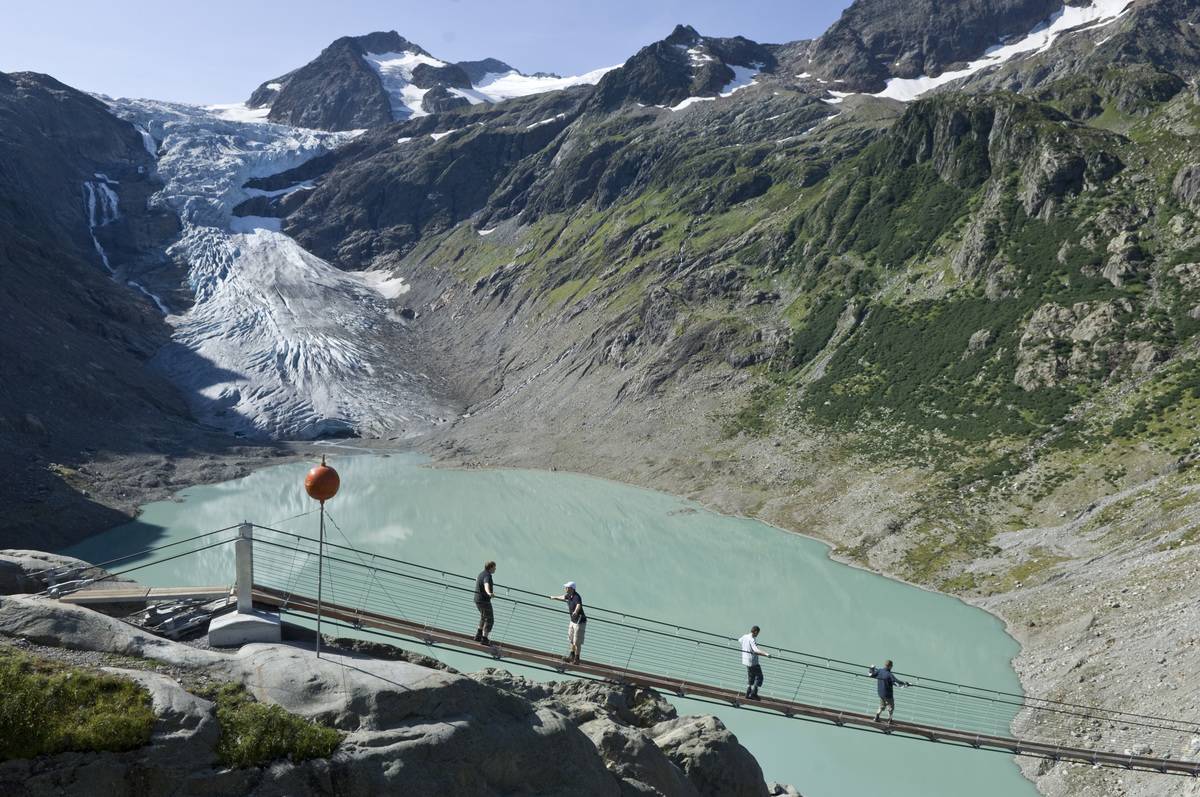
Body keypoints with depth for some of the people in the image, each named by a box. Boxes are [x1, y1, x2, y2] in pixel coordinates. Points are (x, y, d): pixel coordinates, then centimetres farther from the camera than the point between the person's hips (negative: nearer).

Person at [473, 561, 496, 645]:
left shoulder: (481, 574, 10)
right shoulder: (487, 576, -22)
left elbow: (477, 579, 37)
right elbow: (486, 586, -45)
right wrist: (489, 593, -65)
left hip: (478, 600, 10)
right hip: (484, 601, -10)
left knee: (484, 617, 26)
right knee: (489, 620, -3)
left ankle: (478, 636, 29)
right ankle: (484, 639, -7)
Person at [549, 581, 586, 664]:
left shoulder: (576, 597, -29)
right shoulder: (569, 595, -2)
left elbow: (579, 605, -51)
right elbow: (562, 597, 22)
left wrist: (575, 612, -74)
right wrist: (552, 597, 41)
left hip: (580, 622, -9)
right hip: (573, 621, 9)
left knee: (577, 642, -1)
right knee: (571, 639, 22)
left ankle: (576, 659, 13)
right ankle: (571, 656, 39)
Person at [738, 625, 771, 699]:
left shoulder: (744, 637, 5)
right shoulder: (752, 640, -22)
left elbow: (739, 640, 29)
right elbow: (756, 650, -38)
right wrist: (766, 654, -49)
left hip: (746, 660, 9)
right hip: (753, 662, -9)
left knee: (750, 678, 19)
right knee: (759, 677, 1)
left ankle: (748, 694, 20)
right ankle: (753, 693, -4)